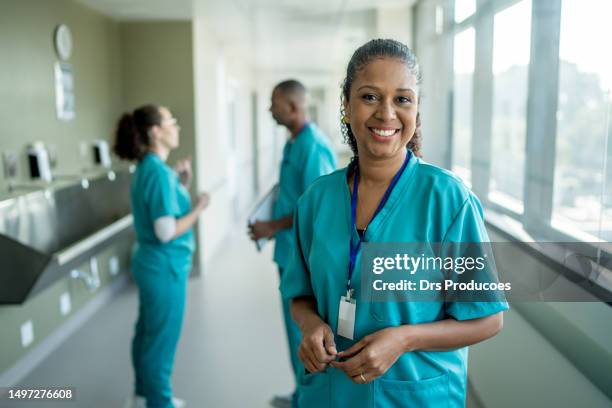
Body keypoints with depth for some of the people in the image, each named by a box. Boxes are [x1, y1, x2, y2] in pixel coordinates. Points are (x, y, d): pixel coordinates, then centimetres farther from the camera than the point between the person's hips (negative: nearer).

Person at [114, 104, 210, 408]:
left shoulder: (147, 167, 8)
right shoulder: (158, 172, -22)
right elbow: (167, 231, -26)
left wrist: (182, 185, 6)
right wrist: (199, 207, -14)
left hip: (152, 264, 10)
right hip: (164, 267, -10)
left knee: (148, 332, 22)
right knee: (162, 339, 5)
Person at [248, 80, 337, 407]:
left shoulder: (314, 146, -19)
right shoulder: (293, 142, 11)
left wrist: (272, 226, -17)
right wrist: (272, 226, 11)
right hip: (291, 254, 10)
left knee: (305, 334, 3)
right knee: (299, 329, 19)